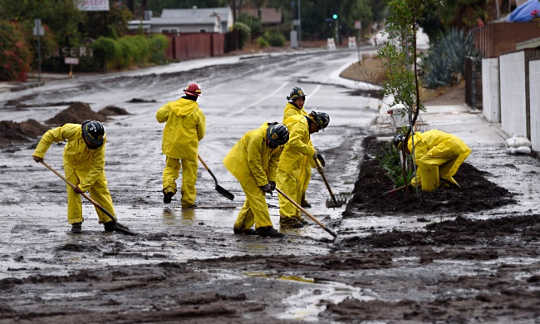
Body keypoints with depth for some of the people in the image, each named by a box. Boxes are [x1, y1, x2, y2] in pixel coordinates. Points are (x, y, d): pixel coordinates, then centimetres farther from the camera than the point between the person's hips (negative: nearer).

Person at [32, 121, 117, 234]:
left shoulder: (99, 145, -32)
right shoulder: (74, 131, -34)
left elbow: (97, 168, -28)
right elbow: (50, 135, -23)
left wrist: (83, 186, -30)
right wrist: (39, 153, -24)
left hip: (91, 166, 0)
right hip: (72, 164, 0)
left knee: (100, 190, -3)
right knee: (72, 192, -7)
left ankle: (109, 221, 6)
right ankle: (76, 223, 2)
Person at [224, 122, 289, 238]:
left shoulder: (278, 144, -8)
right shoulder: (256, 138, -33)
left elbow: (273, 161, 4)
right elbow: (254, 163, -28)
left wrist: (271, 180, -6)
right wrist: (263, 183, -23)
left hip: (257, 168, 8)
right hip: (242, 165, -8)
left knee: (254, 196, 9)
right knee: (256, 194, -14)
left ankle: (241, 226, 18)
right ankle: (264, 227, -17)